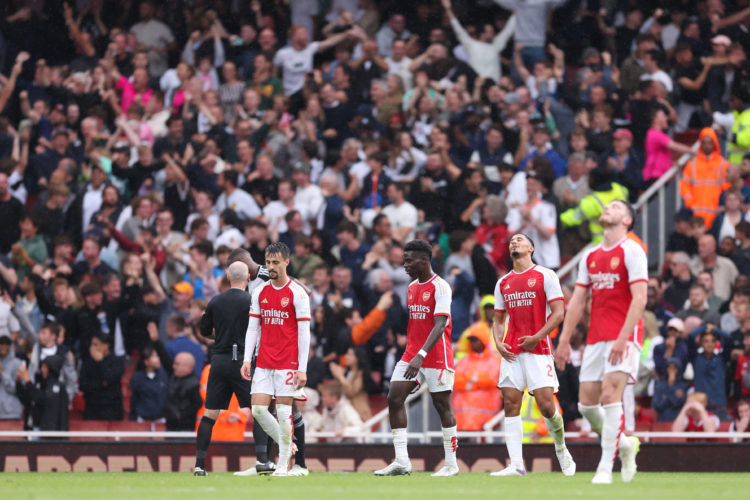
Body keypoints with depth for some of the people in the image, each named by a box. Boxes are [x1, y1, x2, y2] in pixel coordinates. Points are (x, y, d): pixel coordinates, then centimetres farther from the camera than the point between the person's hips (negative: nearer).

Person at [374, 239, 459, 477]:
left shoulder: (440, 287, -13)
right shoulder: (412, 287, 13)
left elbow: (439, 326, -22)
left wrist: (421, 356, -31)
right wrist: (411, 353, 18)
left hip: (436, 356, -8)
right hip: (411, 354, 8)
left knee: (442, 405, -1)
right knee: (394, 398, -5)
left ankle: (451, 464, 8)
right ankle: (402, 461, -5)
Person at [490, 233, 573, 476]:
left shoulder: (545, 276, 1)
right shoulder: (503, 282, 16)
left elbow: (558, 313, -4)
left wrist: (537, 337, -14)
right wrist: (498, 342, 2)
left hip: (538, 349, -5)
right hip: (512, 352, 5)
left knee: (546, 405, -10)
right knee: (511, 405, -5)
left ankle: (561, 449, 17)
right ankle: (516, 465, -8)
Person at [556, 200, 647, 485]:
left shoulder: (631, 251, -5)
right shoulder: (591, 256, 16)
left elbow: (639, 299, -13)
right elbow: (577, 301, 17)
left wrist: (622, 338, -21)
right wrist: (564, 340, 10)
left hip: (624, 336, -7)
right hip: (595, 338, 7)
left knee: (610, 394, -19)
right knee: (586, 403, 2)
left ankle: (605, 468, -17)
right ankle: (624, 445, 25)